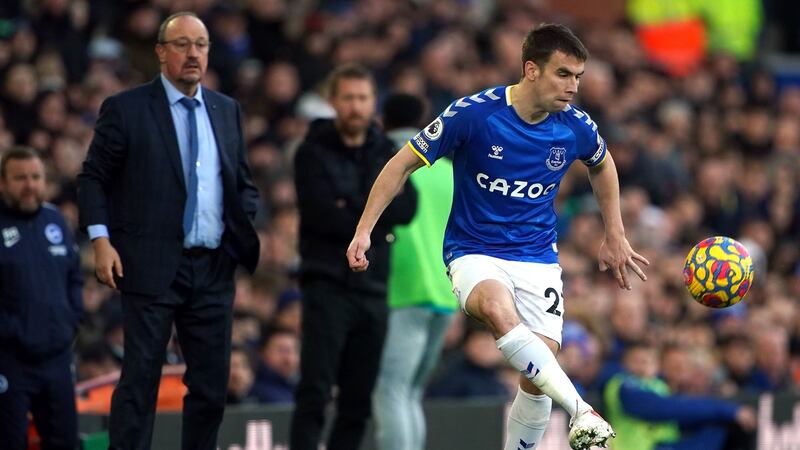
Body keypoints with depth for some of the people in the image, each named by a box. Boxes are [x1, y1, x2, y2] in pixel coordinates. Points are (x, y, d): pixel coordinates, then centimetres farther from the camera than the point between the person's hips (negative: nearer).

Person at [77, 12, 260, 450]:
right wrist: (100, 240, -12)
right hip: (152, 266, -5)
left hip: (214, 268, 5)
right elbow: (93, 179, 0)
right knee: (140, 380, -5)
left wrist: (253, 229, 0)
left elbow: (242, 183, 18)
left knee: (212, 384, 7)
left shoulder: (227, 111, 13)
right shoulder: (125, 109, -1)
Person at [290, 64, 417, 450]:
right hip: (327, 284, -5)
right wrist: (376, 219, -6)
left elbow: (405, 208, -2)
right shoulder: (313, 153, 0)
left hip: (373, 288, 5)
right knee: (314, 393, -13)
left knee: (358, 401, 6)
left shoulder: (386, 153, 13)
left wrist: (352, 208, -12)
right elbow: (323, 216, -13)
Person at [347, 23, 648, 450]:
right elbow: (403, 163, -6)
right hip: (474, 252, -4)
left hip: (538, 258, 4)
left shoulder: (576, 127, -5)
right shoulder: (472, 113, -16)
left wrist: (615, 237, 22)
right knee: (497, 308, -37)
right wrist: (364, 231, -10)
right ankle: (581, 412, -44)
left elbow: (602, 166, 20)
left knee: (537, 376, -9)